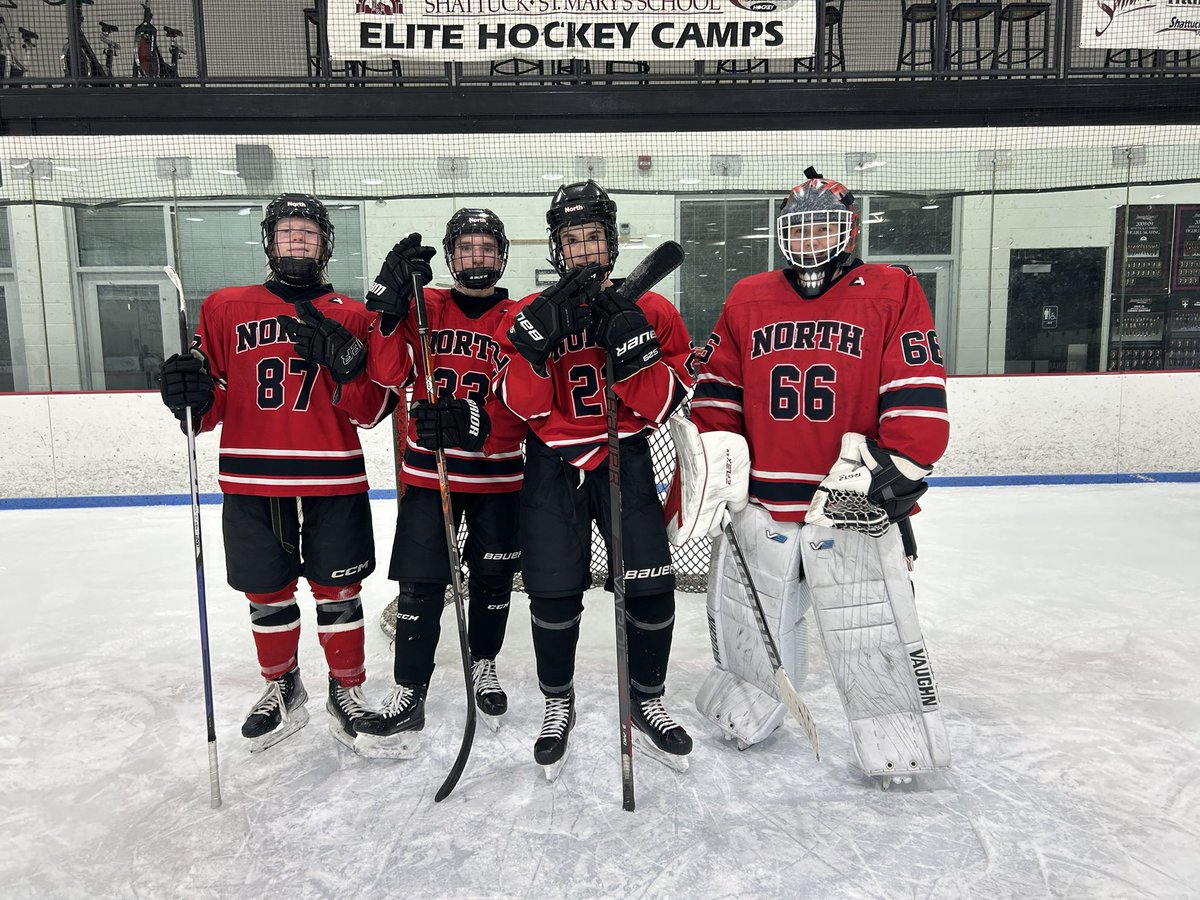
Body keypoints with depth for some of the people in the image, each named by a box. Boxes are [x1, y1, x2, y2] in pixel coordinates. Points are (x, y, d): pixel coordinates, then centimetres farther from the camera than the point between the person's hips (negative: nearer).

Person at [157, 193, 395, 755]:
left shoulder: (352, 317, 6)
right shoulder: (226, 309, 8)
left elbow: (370, 412, -1)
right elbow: (213, 405, 8)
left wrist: (348, 364, -18)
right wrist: (192, 396, -14)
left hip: (334, 481, -1)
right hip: (253, 482, 1)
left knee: (339, 592, 7)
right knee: (267, 595, 13)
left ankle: (346, 692, 27)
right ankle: (283, 691, 35)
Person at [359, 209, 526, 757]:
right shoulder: (423, 306, 3)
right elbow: (388, 373, -9)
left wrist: (471, 421, -27)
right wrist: (390, 304, -20)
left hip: (497, 473, 1)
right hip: (428, 470, 0)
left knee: (493, 579, 12)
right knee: (419, 584, -2)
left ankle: (483, 665, 36)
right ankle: (409, 690, 15)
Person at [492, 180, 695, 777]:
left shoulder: (651, 310, 0)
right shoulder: (527, 314, 1)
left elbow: (663, 402, -8)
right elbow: (522, 404, -11)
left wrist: (632, 346, -21)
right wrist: (536, 340, -23)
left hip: (625, 459, 1)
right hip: (553, 464, 0)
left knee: (652, 587, -1)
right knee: (554, 593, 2)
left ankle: (646, 703, 23)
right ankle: (558, 705, 27)